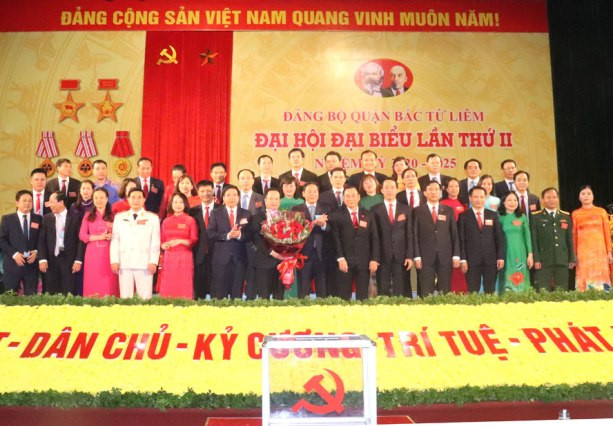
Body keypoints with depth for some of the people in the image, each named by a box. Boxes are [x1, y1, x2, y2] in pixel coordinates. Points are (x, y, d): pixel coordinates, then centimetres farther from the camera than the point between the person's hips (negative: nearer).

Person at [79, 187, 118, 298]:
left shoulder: (113, 216, 7)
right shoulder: (88, 216, 9)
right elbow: (82, 235, 0)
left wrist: (112, 235, -15)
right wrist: (99, 237, -11)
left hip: (108, 254, -1)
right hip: (92, 254, 1)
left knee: (109, 283, -3)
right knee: (93, 283, 1)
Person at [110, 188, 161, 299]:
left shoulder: (153, 218, 6)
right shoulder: (119, 217, 13)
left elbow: (155, 242, 2)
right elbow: (115, 240, 9)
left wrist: (153, 262, -7)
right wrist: (114, 261, 1)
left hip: (144, 264, -2)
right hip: (124, 263, 2)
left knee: (145, 297, -5)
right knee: (125, 297, 3)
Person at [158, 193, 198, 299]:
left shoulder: (190, 220, 1)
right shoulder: (166, 221, 11)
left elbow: (194, 241, -2)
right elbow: (161, 240, 14)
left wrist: (180, 241, -15)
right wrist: (164, 245, -7)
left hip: (184, 257, -3)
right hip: (169, 257, 3)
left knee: (184, 287, -3)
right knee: (168, 287, 1)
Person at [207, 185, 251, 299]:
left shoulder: (246, 214, 9)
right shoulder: (215, 213, 6)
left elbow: (250, 235, 3)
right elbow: (211, 233, -3)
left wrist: (240, 235, -18)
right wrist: (227, 235, -16)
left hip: (239, 257, 1)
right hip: (221, 257, -1)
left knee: (237, 292, 5)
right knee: (219, 293, 1)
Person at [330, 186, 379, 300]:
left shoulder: (368, 215, 12)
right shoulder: (337, 215, 3)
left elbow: (374, 239, 8)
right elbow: (336, 239, -4)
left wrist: (374, 259, -1)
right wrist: (340, 258, -13)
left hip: (364, 261, 2)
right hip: (345, 261, -2)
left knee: (363, 296, 6)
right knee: (343, 296, 1)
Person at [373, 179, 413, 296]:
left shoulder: (406, 209, 9)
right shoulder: (375, 210, 4)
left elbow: (409, 234, 6)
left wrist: (409, 256, -1)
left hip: (401, 256, 1)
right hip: (382, 256, -1)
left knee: (400, 291, 3)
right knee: (382, 291, 2)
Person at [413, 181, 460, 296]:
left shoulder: (449, 210, 11)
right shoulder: (417, 211, 5)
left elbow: (454, 234, 9)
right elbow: (415, 235, 1)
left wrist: (456, 255, 2)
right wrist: (417, 256, -6)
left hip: (445, 256, 2)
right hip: (425, 257, -2)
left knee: (445, 292, 4)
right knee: (425, 293, -2)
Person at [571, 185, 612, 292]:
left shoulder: (601, 212, 7)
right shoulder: (575, 214, 5)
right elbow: (574, 235, 5)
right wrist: (574, 254, 1)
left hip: (600, 249, 1)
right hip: (583, 251, -1)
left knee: (600, 276, 1)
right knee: (585, 278, -2)